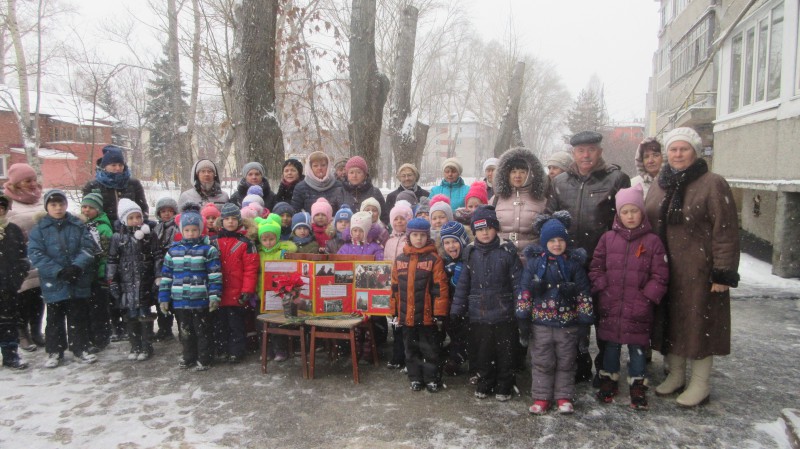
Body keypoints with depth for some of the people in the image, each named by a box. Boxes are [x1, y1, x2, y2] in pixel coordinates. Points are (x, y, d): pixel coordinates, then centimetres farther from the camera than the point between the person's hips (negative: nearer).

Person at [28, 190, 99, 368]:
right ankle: (54, 352, 24)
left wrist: (77, 266, -20)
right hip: (54, 283, -1)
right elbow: (35, 254, -10)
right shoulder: (39, 229, -2)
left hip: (79, 282, 1)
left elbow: (89, 248, -4)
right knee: (55, 319, 11)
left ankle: (80, 349, 22)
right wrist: (58, 271, -20)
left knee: (79, 318, 10)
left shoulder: (78, 226, 2)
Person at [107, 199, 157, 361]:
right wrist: (112, 281, -2)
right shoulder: (118, 238, 2)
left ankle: (146, 347, 12)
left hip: (145, 283, -1)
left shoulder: (148, 236, 2)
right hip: (126, 283, 1)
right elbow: (112, 261, 3)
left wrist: (157, 278, -1)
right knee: (130, 316, 8)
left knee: (145, 316, 2)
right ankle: (135, 347, 19)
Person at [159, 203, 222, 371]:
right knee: (185, 332, 17)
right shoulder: (173, 251, 6)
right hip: (180, 300, 4)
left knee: (202, 331, 7)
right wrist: (164, 298, 6)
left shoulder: (208, 250, -6)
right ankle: (188, 358, 32)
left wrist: (214, 296, -16)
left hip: (201, 300, -4)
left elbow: (215, 275, -9)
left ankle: (203, 360, 19)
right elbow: (166, 276, 8)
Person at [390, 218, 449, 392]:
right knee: (411, 349, 15)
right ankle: (415, 378, 29)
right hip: (407, 315, 4)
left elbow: (440, 288, -10)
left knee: (430, 349, 8)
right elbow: (395, 288, 9)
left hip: (428, 316, -4)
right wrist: (394, 312, 9)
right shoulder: (400, 260, 5)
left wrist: (440, 313, -12)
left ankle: (432, 379, 22)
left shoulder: (434, 259, -7)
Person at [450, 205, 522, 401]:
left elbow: (517, 281, -6)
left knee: (505, 353, 10)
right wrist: (456, 309, 2)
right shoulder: (470, 252, 2)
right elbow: (463, 284, 5)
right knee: (483, 353, 14)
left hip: (503, 313, -2)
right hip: (478, 314, 2)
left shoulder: (507, 251, -6)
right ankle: (485, 384, 32)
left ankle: (504, 387, 27)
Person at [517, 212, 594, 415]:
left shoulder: (574, 263, -3)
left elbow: (584, 293, 0)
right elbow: (525, 291, -2)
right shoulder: (535, 262, -3)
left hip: (567, 324, 0)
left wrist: (585, 320, -3)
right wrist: (523, 319, -4)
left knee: (566, 362, 11)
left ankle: (564, 397, 24)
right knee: (542, 362, 9)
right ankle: (541, 397, 20)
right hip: (540, 323, 0)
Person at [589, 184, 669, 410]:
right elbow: (596, 267, 7)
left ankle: (638, 387, 20)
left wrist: (647, 297, -10)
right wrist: (602, 289, -3)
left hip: (638, 308, -2)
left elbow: (660, 276, -3)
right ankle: (608, 382, 29)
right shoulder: (608, 238, 3)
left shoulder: (652, 241, -3)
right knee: (611, 345, 14)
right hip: (610, 305, 2)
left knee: (638, 347, 7)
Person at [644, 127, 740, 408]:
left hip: (698, 271, -6)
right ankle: (676, 375, 30)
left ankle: (700, 385, 17)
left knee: (698, 324, 3)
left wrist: (723, 273, -15)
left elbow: (726, 232, -11)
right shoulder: (659, 184, 12)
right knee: (669, 321, 13)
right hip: (663, 271, 6)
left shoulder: (712, 184, -8)